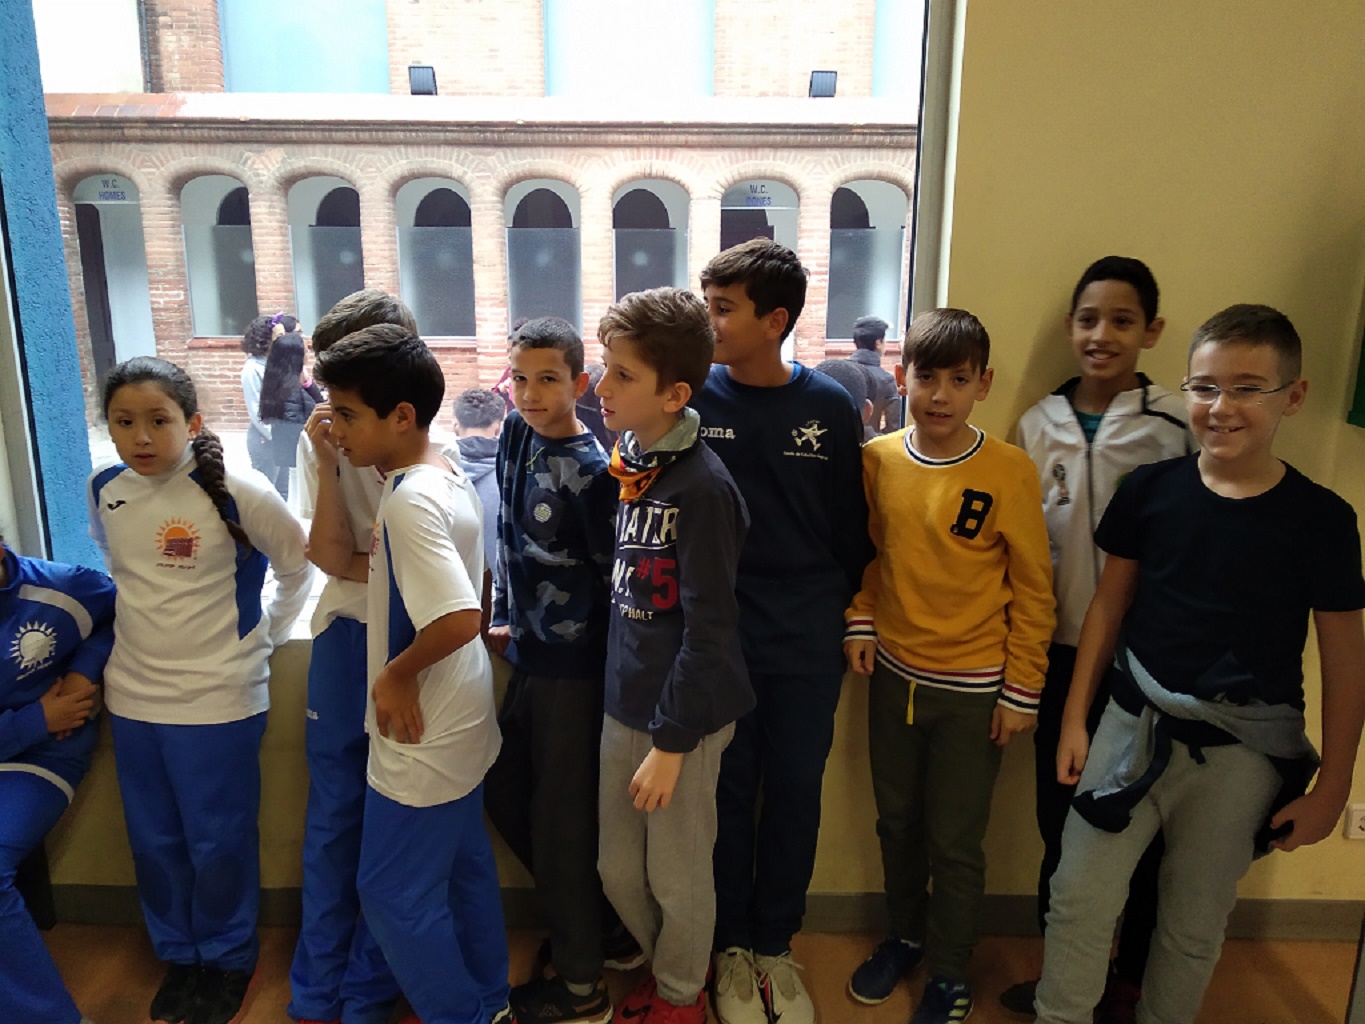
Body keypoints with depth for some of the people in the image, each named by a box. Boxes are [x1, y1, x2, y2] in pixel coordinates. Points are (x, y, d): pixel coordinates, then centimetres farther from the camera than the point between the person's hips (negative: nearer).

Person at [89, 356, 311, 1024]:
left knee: (219, 843, 8)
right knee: (153, 841, 17)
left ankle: (228, 959, 31)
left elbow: (298, 567, -4)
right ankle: (178, 955, 38)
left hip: (218, 697, -5)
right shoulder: (104, 491, -1)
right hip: (132, 694, 5)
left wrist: (265, 638, 1)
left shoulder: (236, 492, -17)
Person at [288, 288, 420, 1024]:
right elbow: (332, 558, -11)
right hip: (347, 637, 3)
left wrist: (356, 561, -10)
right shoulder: (323, 440, -3)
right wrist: (328, 463, -19)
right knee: (332, 813, 12)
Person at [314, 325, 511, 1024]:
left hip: (421, 736, -9)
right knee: (465, 868, 22)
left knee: (394, 890, 9)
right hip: (458, 722, 9)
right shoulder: (449, 477, 3)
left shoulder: (409, 501, -25)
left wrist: (396, 673, -20)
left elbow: (460, 617, -34)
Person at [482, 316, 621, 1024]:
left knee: (561, 819, 4)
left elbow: (614, 575, -14)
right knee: (504, 793, 19)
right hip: (526, 654, 8)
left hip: (573, 670, -8)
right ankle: (579, 912, 41)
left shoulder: (590, 470, -20)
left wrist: (599, 652, -6)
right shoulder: (518, 434, 3)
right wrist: (502, 616, 12)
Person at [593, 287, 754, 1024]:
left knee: (677, 876, 14)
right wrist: (630, 710, 10)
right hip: (624, 702, 7)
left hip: (682, 714, -7)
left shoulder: (701, 487, -21)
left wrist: (671, 742, -15)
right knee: (617, 870, 19)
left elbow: (709, 631, -19)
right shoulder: (628, 463, 1)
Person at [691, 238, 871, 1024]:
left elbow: (850, 525, 4)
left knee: (795, 793, 12)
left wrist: (844, 611, 6)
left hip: (807, 643, 1)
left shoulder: (829, 406, -4)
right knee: (728, 791, 11)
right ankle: (732, 946, 32)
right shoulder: (694, 397, -7)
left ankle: (775, 945, 33)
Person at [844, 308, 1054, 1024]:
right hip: (893, 675, 4)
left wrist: (1022, 691, -7)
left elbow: (1032, 589, -8)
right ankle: (904, 935, 44)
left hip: (973, 690, -4)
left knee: (955, 843, 10)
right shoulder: (877, 460, -4)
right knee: (897, 823, 20)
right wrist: (860, 620, -1)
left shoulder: (1009, 472, -14)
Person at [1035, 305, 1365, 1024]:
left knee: (1195, 924, 15)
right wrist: (1074, 718, 4)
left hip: (1243, 750, -1)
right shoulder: (1150, 490, -5)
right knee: (1080, 899, 4)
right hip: (1136, 724, 1)